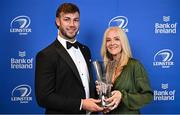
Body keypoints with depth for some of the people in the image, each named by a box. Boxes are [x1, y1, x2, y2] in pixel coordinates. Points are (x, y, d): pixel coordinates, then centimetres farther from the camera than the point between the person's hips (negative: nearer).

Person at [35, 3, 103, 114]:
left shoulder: (85, 50, 5)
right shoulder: (46, 55, -16)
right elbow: (44, 97, -20)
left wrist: (98, 102, -4)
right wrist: (81, 104, -22)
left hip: (89, 110, 6)